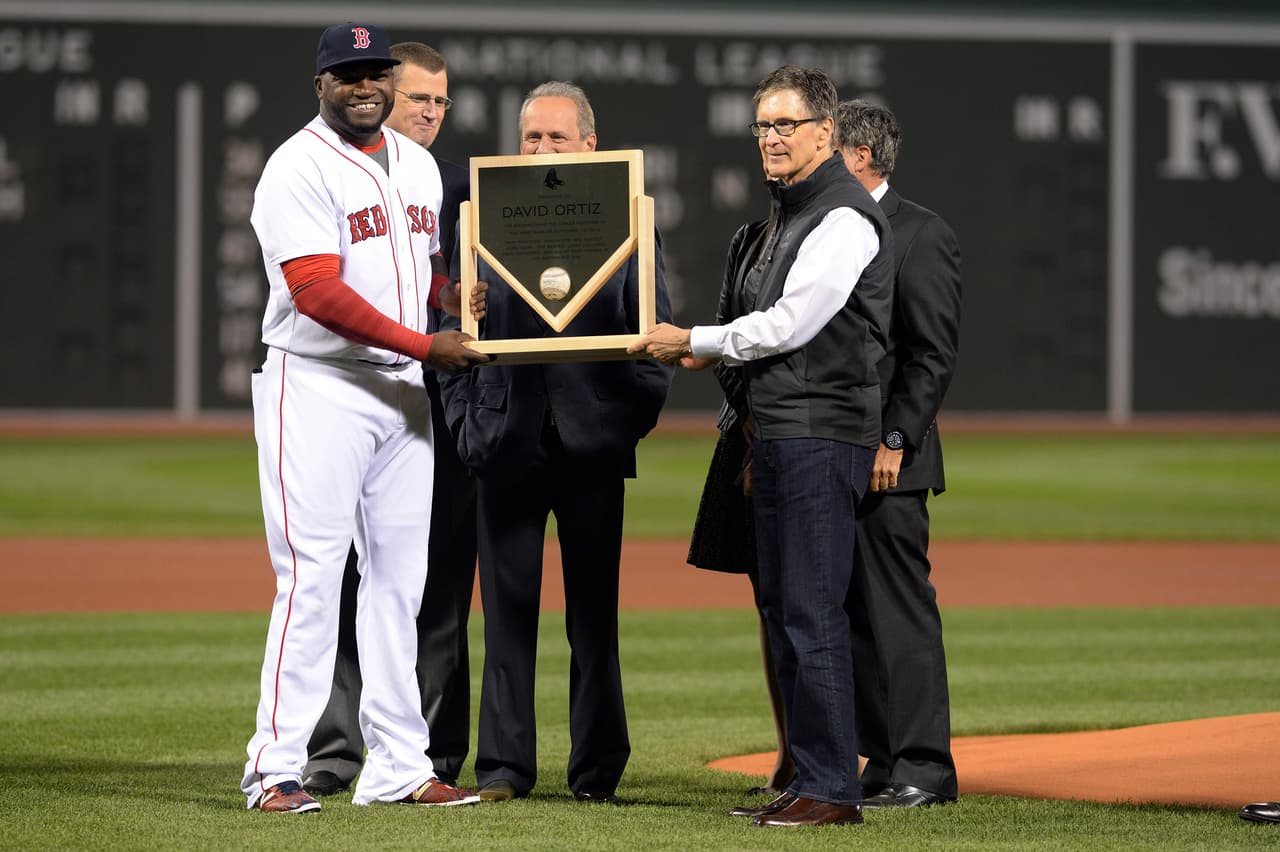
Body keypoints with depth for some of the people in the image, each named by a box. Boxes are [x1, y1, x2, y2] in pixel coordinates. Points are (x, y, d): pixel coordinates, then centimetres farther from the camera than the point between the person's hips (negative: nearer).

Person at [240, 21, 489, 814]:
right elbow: (317, 292, -20)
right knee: (312, 579, -10)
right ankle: (276, 769, -6)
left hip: (402, 390, 8)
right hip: (317, 389, -8)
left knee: (399, 579, 7)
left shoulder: (418, 166, 14)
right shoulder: (299, 168, -11)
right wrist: (425, 344, -21)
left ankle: (398, 767, 11)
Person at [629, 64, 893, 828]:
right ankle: (807, 779, 17)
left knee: (812, 613, -12)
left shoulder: (845, 218, -12)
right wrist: (716, 354, 12)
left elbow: (789, 324, -16)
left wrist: (694, 342, -5)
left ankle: (833, 788, -10)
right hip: (778, 435, 10)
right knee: (782, 609, 12)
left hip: (822, 436, -10)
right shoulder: (785, 213, 19)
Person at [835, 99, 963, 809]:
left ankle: (923, 768, -2)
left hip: (887, 461, -8)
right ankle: (882, 762, 13)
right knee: (856, 615, 8)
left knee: (900, 613, -6)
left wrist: (894, 442, -16)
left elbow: (934, 354, -11)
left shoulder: (921, 235, -7)